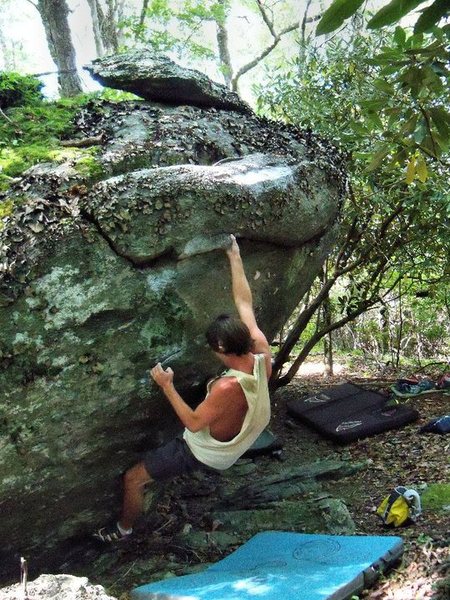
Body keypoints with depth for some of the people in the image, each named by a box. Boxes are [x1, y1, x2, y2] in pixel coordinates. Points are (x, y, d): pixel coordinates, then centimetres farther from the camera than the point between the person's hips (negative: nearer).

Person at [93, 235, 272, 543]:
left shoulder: (229, 387, -41)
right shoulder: (262, 352, -22)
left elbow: (193, 423, -29)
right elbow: (244, 302, -13)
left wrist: (167, 385, -25)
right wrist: (235, 257, -7)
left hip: (204, 453, -8)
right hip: (233, 443, 8)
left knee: (133, 479, 7)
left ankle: (124, 528, 31)